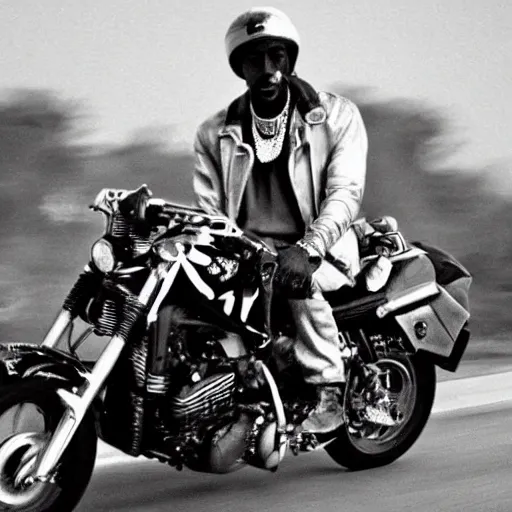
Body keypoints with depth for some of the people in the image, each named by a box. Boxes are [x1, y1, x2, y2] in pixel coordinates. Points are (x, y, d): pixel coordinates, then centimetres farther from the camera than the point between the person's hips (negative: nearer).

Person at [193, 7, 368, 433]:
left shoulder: (337, 115, 2)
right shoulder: (215, 134, 11)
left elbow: (345, 191, -11)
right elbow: (207, 207, 5)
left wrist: (307, 248, -28)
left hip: (320, 250, -3)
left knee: (298, 278, -37)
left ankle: (329, 388, -27)